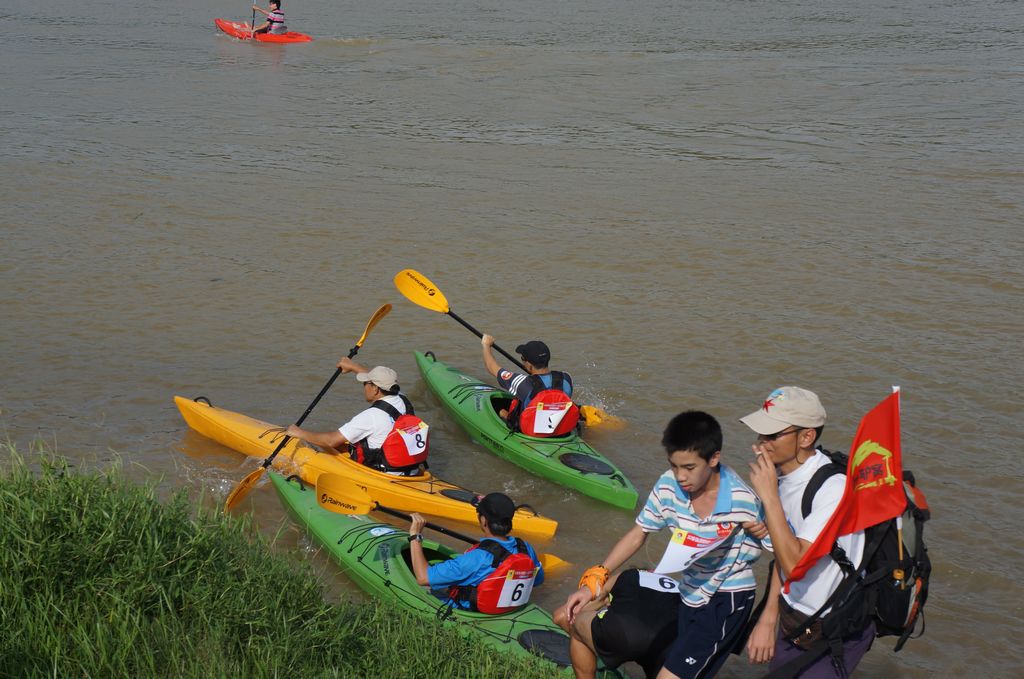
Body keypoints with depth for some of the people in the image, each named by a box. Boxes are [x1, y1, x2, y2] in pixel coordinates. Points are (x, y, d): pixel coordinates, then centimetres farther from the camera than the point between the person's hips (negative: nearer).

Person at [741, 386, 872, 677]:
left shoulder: (833, 489, -26)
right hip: (792, 621, 7)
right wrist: (768, 618, 8)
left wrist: (769, 496, -30)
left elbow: (796, 564, -32)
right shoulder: (782, 476, -1)